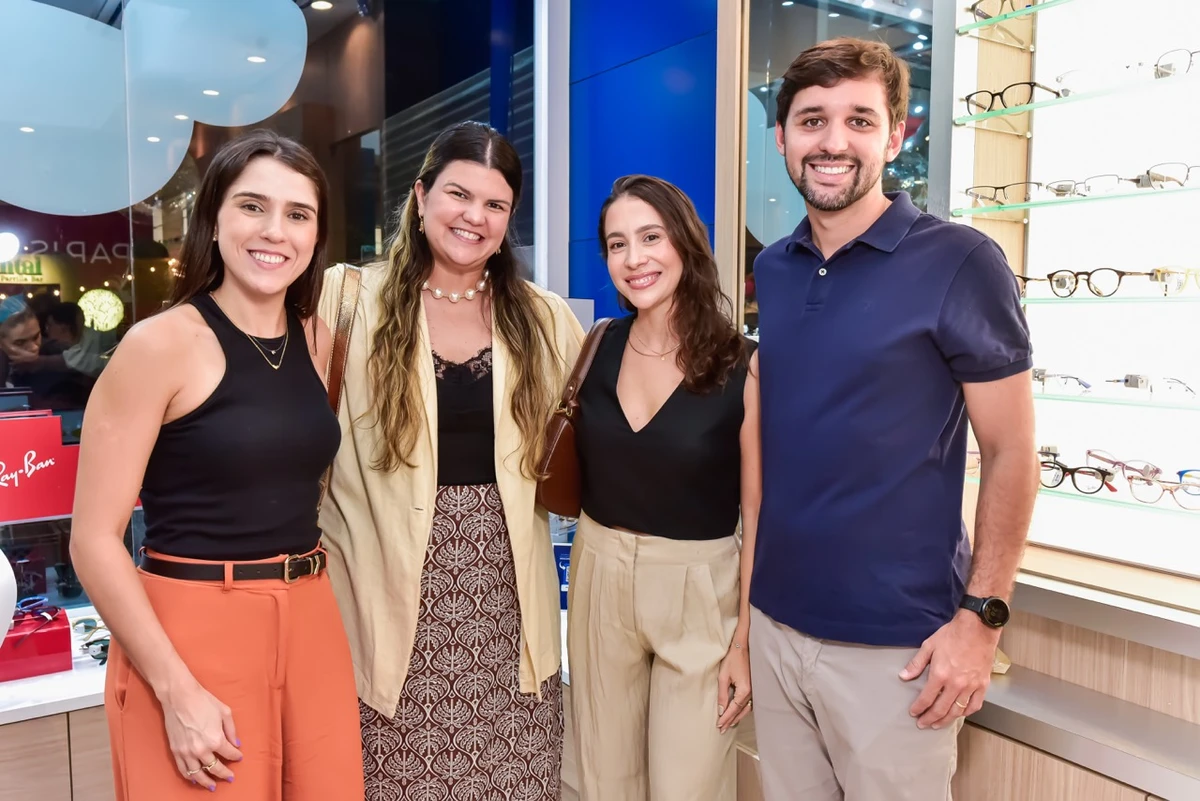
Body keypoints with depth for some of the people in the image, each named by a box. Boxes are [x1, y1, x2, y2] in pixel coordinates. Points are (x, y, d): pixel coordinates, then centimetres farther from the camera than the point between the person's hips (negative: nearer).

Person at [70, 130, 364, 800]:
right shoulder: (162, 344, -11)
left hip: (312, 626, 6)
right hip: (193, 633, -5)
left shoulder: (320, 340, 4)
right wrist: (177, 692, -15)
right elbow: (95, 540, -12)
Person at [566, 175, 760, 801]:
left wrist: (746, 639, -7)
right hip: (599, 581, 4)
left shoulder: (743, 365, -12)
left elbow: (758, 514, -8)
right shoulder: (597, 348, -2)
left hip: (700, 591, -3)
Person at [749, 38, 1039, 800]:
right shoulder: (772, 270, 5)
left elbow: (1012, 454, -9)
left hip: (896, 640, -5)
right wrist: (753, 583, 10)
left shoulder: (959, 262, -11)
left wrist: (981, 617, -12)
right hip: (776, 619, 5)